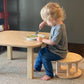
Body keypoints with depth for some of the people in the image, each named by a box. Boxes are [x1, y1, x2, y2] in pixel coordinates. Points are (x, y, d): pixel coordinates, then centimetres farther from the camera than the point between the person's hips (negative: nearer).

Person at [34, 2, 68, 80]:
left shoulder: (59, 28, -32)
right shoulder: (56, 23, -2)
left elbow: (53, 42, -32)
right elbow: (50, 23, 24)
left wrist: (42, 40, -22)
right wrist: (44, 22, 6)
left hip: (59, 52, -11)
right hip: (53, 48, 11)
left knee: (45, 57, -20)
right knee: (41, 51, 19)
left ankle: (49, 74, 0)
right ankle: (37, 67, 39)